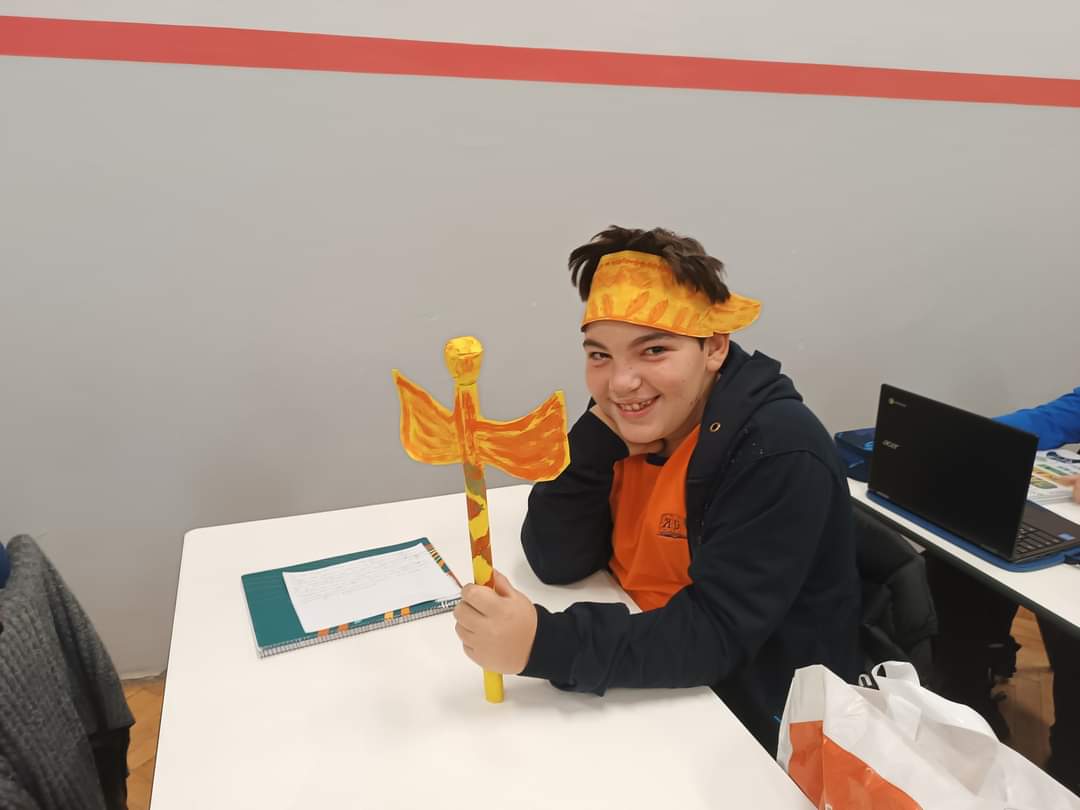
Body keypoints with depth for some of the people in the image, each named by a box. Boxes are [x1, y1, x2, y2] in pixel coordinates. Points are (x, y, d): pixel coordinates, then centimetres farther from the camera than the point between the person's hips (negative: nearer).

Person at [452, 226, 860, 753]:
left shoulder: (780, 454, -23)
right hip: (655, 699, 5)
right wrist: (599, 431, -20)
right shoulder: (637, 423, -5)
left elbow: (714, 634, -27)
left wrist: (544, 644, -38)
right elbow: (557, 563, -8)